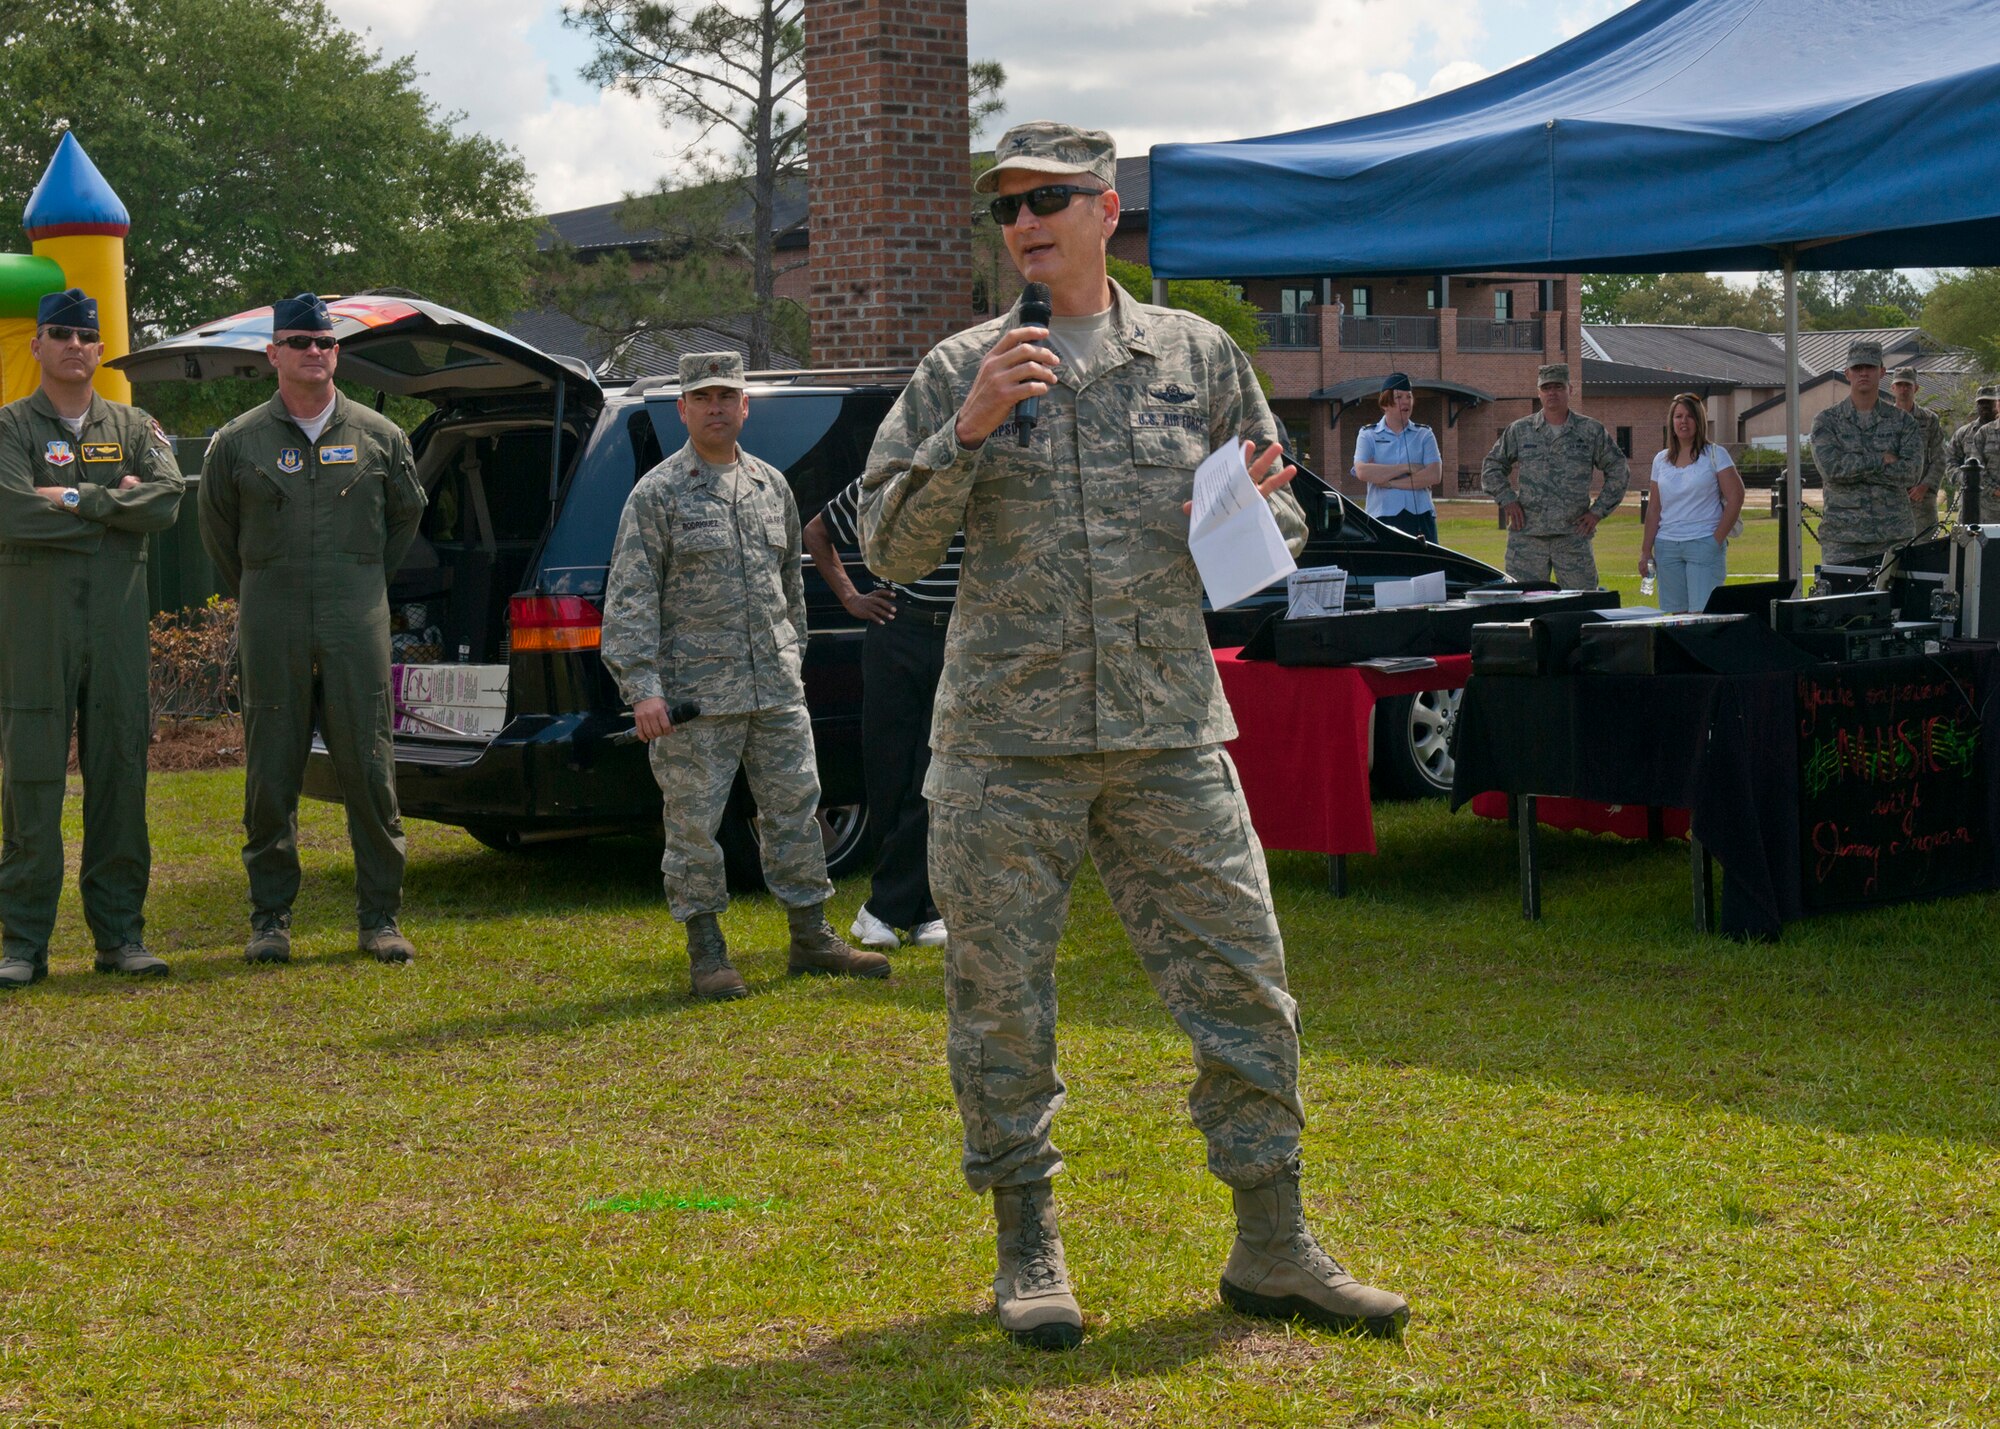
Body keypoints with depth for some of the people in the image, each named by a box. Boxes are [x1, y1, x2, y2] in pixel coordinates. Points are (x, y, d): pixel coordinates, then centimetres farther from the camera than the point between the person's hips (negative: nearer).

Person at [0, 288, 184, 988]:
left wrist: (76, 498, -10)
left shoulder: (134, 428, 14)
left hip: (118, 622, 3)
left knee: (120, 777, 4)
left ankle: (120, 935, 11)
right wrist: (114, 506, -7)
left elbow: (166, 502, -4)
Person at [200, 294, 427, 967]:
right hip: (271, 628, 0)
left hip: (358, 623, 0)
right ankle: (271, 917, 11)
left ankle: (380, 916, 7)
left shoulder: (378, 436, 7)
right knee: (270, 775, 2)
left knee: (369, 771, 0)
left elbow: (405, 513, 21)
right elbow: (218, 530, 17)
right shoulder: (238, 442, 5)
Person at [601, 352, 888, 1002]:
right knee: (694, 824, -1)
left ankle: (811, 937, 18)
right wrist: (642, 686, -15)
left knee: (795, 809, 8)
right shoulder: (656, 494, -3)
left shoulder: (772, 485, 14)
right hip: (695, 694, -5)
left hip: (778, 690, 5)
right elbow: (630, 599, -7)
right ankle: (706, 952, 10)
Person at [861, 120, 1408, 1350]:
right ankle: (1029, 1247, 17)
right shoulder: (959, 372, 6)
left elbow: (1276, 541, 15)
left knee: (1242, 981, 1)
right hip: (1006, 740, -1)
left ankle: (1274, 1247, 12)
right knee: (1001, 994, 3)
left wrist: (1259, 505, -9)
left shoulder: (1200, 358, 10)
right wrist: (967, 433, -13)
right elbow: (890, 547, 0)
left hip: (1171, 731, 1)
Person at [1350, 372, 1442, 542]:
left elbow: (1435, 475, -2)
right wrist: (1406, 468, -9)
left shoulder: (1424, 435, 12)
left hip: (1420, 517, 1)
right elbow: (1362, 472, -9)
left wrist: (1391, 483, -8)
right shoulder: (1368, 435, 9)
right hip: (1382, 518, -1)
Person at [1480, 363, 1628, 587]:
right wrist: (1507, 500, 3)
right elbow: (1491, 468, 16)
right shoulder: (1519, 431, 8)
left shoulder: (1591, 431, 6)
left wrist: (1598, 511, 4)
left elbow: (1618, 472, 11)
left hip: (1573, 536, 0)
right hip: (1527, 535, 0)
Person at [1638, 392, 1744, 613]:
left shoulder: (1715, 455, 1)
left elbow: (1735, 498, -4)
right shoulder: (1661, 460, 13)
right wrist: (1645, 551, 7)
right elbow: (1654, 508, 14)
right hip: (1667, 546, 4)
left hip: (1704, 545, -4)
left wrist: (1717, 540, -9)